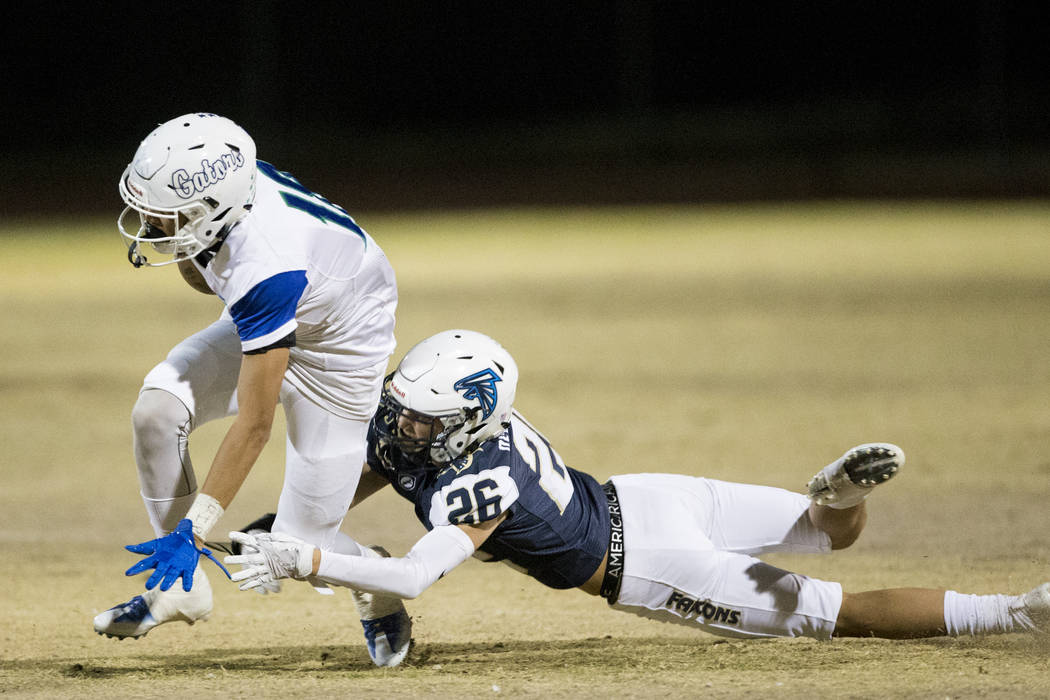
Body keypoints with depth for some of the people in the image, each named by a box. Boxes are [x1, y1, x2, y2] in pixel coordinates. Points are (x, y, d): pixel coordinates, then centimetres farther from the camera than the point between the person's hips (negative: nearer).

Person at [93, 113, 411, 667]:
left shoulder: (267, 268, -42)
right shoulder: (223, 182, -20)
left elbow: (254, 424, -36)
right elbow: (209, 280, 5)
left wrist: (193, 530, -34)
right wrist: (183, 254, -19)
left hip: (338, 351, -7)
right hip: (264, 328, 7)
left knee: (300, 546, -4)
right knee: (156, 412, -20)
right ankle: (179, 588, -6)